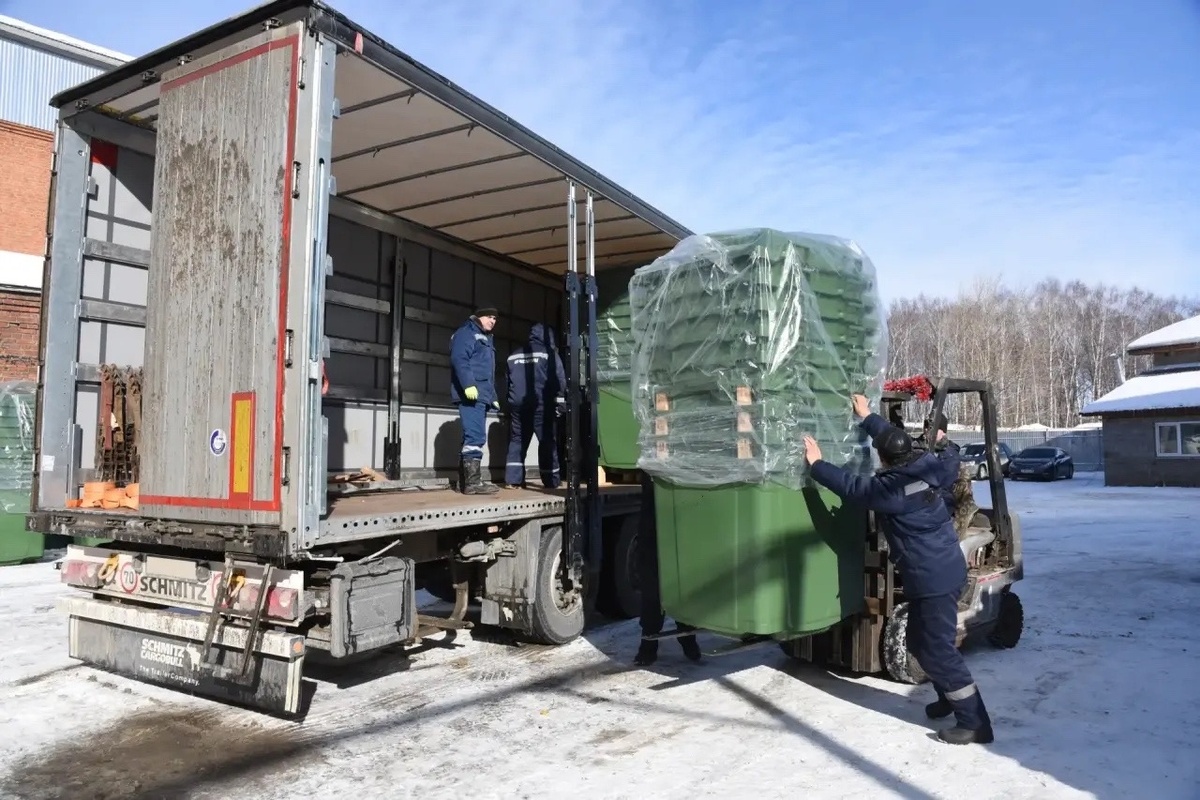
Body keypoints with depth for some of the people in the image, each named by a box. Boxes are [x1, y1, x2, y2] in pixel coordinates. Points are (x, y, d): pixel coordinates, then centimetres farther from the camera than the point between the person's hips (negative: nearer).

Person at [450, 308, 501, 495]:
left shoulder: (486, 339, 29)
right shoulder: (466, 332, -1)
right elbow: (459, 359, -17)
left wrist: (493, 396, 26)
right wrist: (468, 385, -27)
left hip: (481, 396, 10)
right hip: (471, 395, -10)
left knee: (472, 437, 9)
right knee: (476, 437, -15)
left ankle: (468, 480, 12)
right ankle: (473, 482, -15)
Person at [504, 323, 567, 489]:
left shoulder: (513, 356, 17)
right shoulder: (549, 353, 1)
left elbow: (507, 381, 20)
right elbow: (559, 380, -6)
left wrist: (509, 401, 26)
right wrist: (559, 402, -1)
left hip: (517, 404, 5)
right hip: (541, 404, -4)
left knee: (517, 440, 8)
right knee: (547, 441, 1)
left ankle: (512, 479, 1)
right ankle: (551, 481, 1)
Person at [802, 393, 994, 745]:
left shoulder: (890, 488, -23)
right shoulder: (923, 466, 0)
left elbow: (850, 486, -11)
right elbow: (895, 439, 18)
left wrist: (816, 464, 1)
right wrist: (867, 417, 29)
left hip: (933, 577, -10)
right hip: (943, 570, 10)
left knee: (938, 649, -2)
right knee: (919, 641, 21)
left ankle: (975, 723, 5)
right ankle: (951, 698, 35)